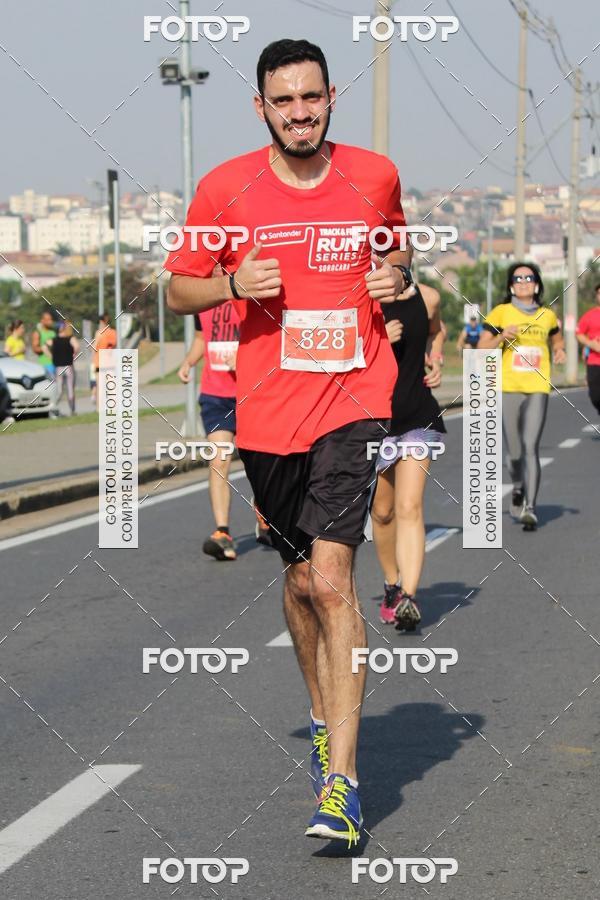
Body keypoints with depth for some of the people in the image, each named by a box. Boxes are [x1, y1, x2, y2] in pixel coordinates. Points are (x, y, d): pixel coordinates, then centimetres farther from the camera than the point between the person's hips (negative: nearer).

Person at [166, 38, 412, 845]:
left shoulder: (375, 175, 3)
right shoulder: (225, 188, -1)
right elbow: (179, 291, 8)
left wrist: (398, 276, 0)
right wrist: (234, 282, -13)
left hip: (353, 400, -2)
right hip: (266, 413, 2)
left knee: (331, 576, -15)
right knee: (302, 577, 14)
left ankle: (342, 779, -15)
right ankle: (323, 718, 41)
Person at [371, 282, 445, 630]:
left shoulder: (428, 297, 3)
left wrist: (436, 362, 9)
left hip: (419, 417, 0)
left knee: (409, 509, -14)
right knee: (382, 512, 12)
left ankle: (409, 597, -21)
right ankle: (392, 585, 33)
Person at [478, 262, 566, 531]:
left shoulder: (547, 316, 9)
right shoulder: (500, 313, 2)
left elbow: (557, 339, 28)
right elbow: (482, 347, 4)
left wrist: (559, 350, 6)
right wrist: (501, 337, -14)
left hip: (538, 389, 1)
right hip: (508, 388, -1)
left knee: (531, 448, -10)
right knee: (514, 451, 2)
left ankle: (530, 508, -10)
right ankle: (518, 488, 34)